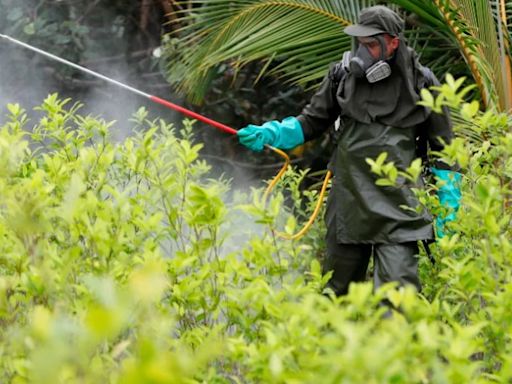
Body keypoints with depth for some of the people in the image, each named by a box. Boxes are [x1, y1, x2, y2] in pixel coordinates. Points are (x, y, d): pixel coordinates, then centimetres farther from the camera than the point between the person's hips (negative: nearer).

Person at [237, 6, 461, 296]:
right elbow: (314, 122, 14)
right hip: (349, 203, 3)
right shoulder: (344, 74, 4)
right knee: (339, 289, 12)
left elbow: (443, 150, 6)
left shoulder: (421, 83, -2)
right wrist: (271, 134, -3)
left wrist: (448, 207, 4)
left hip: (398, 207, -3)